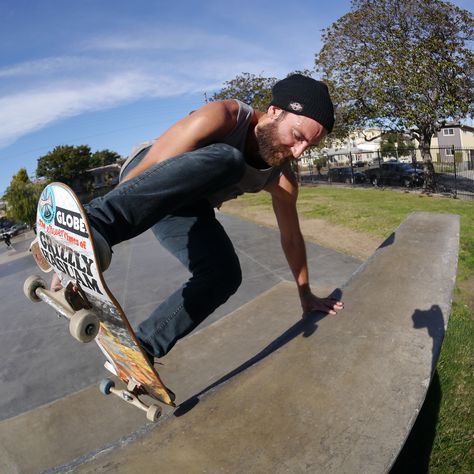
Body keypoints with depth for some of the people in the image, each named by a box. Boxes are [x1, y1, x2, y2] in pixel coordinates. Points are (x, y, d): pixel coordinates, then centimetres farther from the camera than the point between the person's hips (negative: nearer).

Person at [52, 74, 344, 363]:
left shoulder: (282, 181, -10)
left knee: (225, 275, -21)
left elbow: (291, 237, 4)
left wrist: (306, 294, 14)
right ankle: (93, 224, -50)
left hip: (185, 207, 5)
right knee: (224, 160, -36)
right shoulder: (218, 119, -28)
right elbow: (143, 170, -31)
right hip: (143, 184, -5)